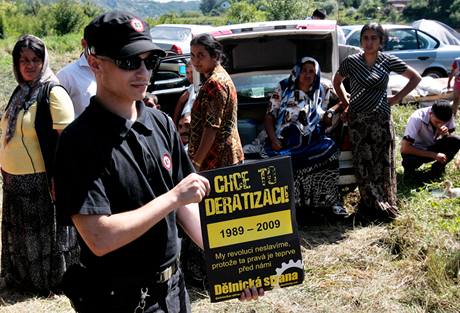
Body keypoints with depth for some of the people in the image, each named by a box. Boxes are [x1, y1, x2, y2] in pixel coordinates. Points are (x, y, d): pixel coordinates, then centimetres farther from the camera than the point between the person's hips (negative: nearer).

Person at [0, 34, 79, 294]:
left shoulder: (53, 93, -15)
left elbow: (65, 139, -20)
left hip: (40, 179, -8)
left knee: (45, 231, 6)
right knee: (22, 230, 20)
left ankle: (52, 280, 23)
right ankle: (24, 277, 38)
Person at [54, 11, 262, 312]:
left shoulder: (161, 123, -1)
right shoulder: (80, 141, -19)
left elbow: (184, 203, 5)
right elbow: (99, 239, -25)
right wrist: (174, 196, -22)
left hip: (174, 286, 6)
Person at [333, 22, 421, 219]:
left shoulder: (388, 61, 0)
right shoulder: (351, 61, 1)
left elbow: (415, 78, 9)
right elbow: (337, 81, 18)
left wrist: (397, 98, 3)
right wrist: (346, 103, 8)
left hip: (381, 118, 0)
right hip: (357, 119, 0)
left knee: (382, 162, 2)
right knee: (363, 162, 0)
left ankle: (385, 205, 15)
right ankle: (370, 205, 11)